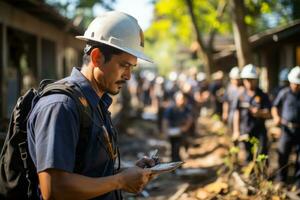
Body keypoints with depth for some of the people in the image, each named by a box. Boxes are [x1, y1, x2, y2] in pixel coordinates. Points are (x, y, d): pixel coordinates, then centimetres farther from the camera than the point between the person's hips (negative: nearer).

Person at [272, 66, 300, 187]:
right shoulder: (284, 93, 0)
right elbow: (275, 107, 10)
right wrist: (276, 116, -9)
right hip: (287, 128, 0)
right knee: (283, 154, -2)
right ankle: (280, 180, 13)